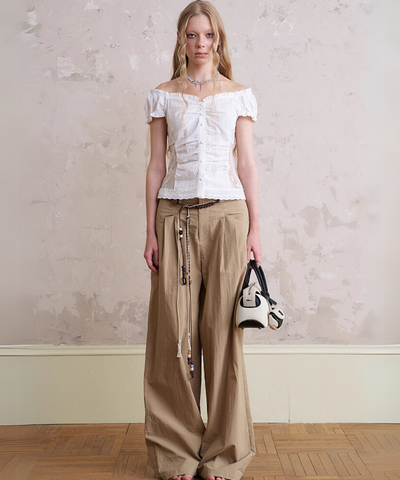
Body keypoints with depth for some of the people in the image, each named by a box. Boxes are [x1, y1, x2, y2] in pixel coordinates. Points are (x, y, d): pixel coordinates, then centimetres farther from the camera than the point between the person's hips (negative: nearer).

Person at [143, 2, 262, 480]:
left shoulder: (239, 94, 11)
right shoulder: (163, 96, 11)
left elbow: (246, 164, 7)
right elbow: (156, 164, 7)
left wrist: (255, 229, 0)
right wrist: (151, 231, 1)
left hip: (226, 213, 0)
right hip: (175, 216, 1)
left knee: (223, 330, 0)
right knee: (175, 330, 1)